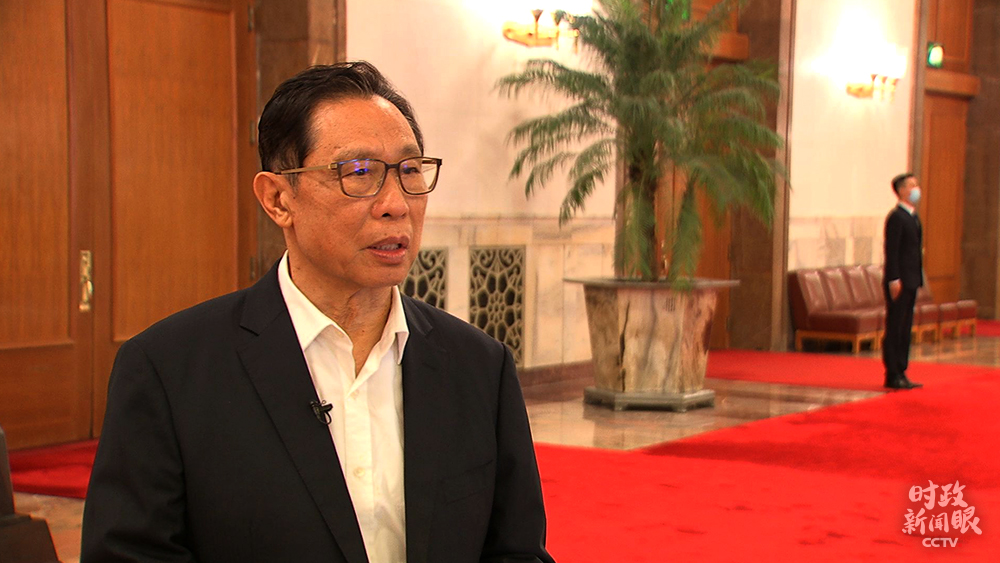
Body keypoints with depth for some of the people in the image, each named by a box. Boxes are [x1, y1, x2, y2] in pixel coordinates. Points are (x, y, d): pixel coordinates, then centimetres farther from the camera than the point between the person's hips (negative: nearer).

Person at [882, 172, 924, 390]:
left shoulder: (912, 216, 16)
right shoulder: (896, 217, -12)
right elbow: (891, 250, -17)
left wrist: (917, 278, 17)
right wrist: (894, 279, -21)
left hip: (911, 280, 9)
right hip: (899, 282, -9)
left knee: (905, 329, 11)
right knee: (894, 329, -5)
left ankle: (901, 373, 16)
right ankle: (892, 375, -2)